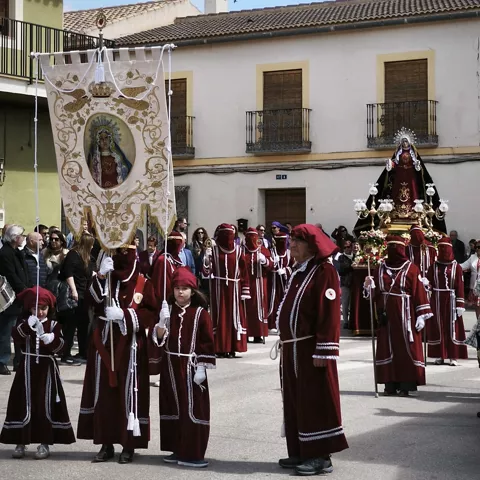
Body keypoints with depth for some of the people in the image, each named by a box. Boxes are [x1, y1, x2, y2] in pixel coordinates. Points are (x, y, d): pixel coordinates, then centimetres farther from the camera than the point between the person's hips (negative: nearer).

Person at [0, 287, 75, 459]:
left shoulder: (54, 325, 2)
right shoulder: (24, 323, 4)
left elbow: (60, 347, -7)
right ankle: (20, 442, 10)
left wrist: (53, 340, -28)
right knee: (24, 404, 1)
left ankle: (45, 443, 8)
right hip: (28, 369, 1)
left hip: (47, 369, 0)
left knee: (46, 405, 0)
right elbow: (16, 337, -17)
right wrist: (27, 326, -33)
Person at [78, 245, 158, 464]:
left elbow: (152, 314, -6)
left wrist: (124, 314, -16)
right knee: (104, 393, 5)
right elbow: (92, 300, -10)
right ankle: (106, 443, 15)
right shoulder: (106, 279, 6)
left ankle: (129, 445, 10)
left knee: (129, 394, 0)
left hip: (130, 348, -3)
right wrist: (100, 276, -22)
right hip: (104, 345, 3)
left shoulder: (143, 284, -1)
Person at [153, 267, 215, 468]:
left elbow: (207, 343, -6)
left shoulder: (200, 313, -4)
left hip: (191, 367, -4)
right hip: (170, 366, 4)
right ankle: (177, 450, 20)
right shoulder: (168, 310, 6)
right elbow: (159, 339, -1)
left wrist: (202, 367, -11)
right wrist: (162, 322, -19)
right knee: (172, 408, 9)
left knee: (193, 409, -3)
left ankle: (191, 453, 3)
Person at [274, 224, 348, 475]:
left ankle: (320, 455, 4)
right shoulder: (298, 270, 16)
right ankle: (301, 452, 21)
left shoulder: (324, 270, -11)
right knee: (295, 401, 13)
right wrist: (285, 344, 18)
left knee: (315, 402, -3)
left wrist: (323, 351, -22)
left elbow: (330, 314, -18)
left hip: (311, 349, -9)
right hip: (292, 348, 9)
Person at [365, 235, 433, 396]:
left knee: (407, 347, -2)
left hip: (405, 315, -4)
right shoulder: (381, 269, 9)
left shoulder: (411, 269, -3)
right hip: (386, 315, 4)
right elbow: (376, 294, 9)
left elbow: (419, 292, -6)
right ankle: (391, 383, 10)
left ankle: (407, 384, 3)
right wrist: (370, 286, -12)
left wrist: (421, 316, -12)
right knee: (387, 347, 4)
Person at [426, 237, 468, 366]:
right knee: (438, 328, 3)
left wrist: (460, 305, -8)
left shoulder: (456, 267, 2)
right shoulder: (434, 267, 7)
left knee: (452, 327, 0)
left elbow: (460, 287, -2)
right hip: (437, 302, 2)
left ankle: (453, 356, 3)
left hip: (451, 301, -2)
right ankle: (440, 355, 10)